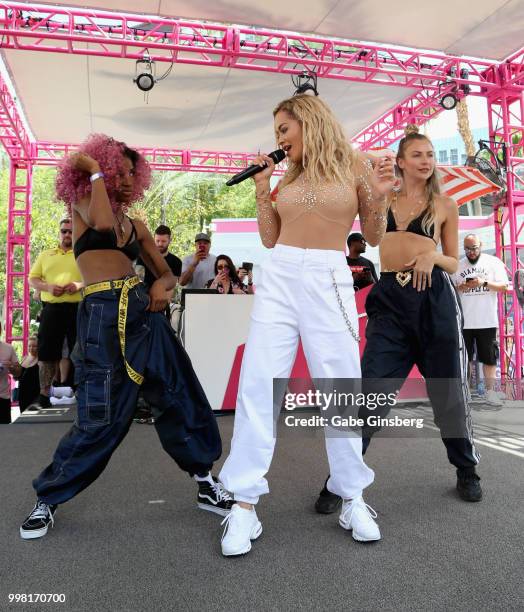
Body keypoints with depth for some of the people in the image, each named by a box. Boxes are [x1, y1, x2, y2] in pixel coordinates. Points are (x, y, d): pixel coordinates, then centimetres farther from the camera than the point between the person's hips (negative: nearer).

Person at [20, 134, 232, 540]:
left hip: (142, 311, 6)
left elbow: (167, 272, 19)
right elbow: (102, 224, -18)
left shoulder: (135, 225, 19)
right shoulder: (81, 204, 7)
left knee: (181, 398, 6)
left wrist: (162, 285, -4)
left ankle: (206, 482, 23)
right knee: (102, 416, -5)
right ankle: (48, 499, 19)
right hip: (102, 315, -5)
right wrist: (95, 171, -5)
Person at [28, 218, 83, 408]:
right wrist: (48, 287, -7)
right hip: (52, 308, 2)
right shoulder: (45, 255, 16)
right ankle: (44, 393, 14)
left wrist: (80, 285, -16)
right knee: (47, 351, 4)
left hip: (78, 309, -2)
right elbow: (32, 278, 12)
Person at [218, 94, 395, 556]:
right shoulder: (288, 175, 17)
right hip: (278, 279, 4)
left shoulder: (354, 165, 6)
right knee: (257, 387, -4)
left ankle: (353, 498, 20)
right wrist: (262, 188, 9)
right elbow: (270, 238, 14)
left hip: (328, 281, -3)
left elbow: (373, 237, 7)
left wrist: (379, 198, -10)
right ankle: (244, 505, 4)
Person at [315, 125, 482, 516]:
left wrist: (432, 257, -10)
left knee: (448, 391, 9)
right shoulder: (383, 199, 11)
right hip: (390, 299, 0)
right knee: (371, 392, -5)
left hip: (434, 299, 1)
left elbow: (454, 264, 11)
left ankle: (467, 472, 33)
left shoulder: (445, 205, 10)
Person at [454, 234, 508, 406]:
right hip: (463, 321, 1)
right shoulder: (457, 265, 7)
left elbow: (504, 287, -2)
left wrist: (484, 283, -17)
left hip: (487, 321, -1)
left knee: (489, 358, 6)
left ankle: (490, 391, 16)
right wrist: (461, 287, -12)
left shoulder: (493, 262, 3)